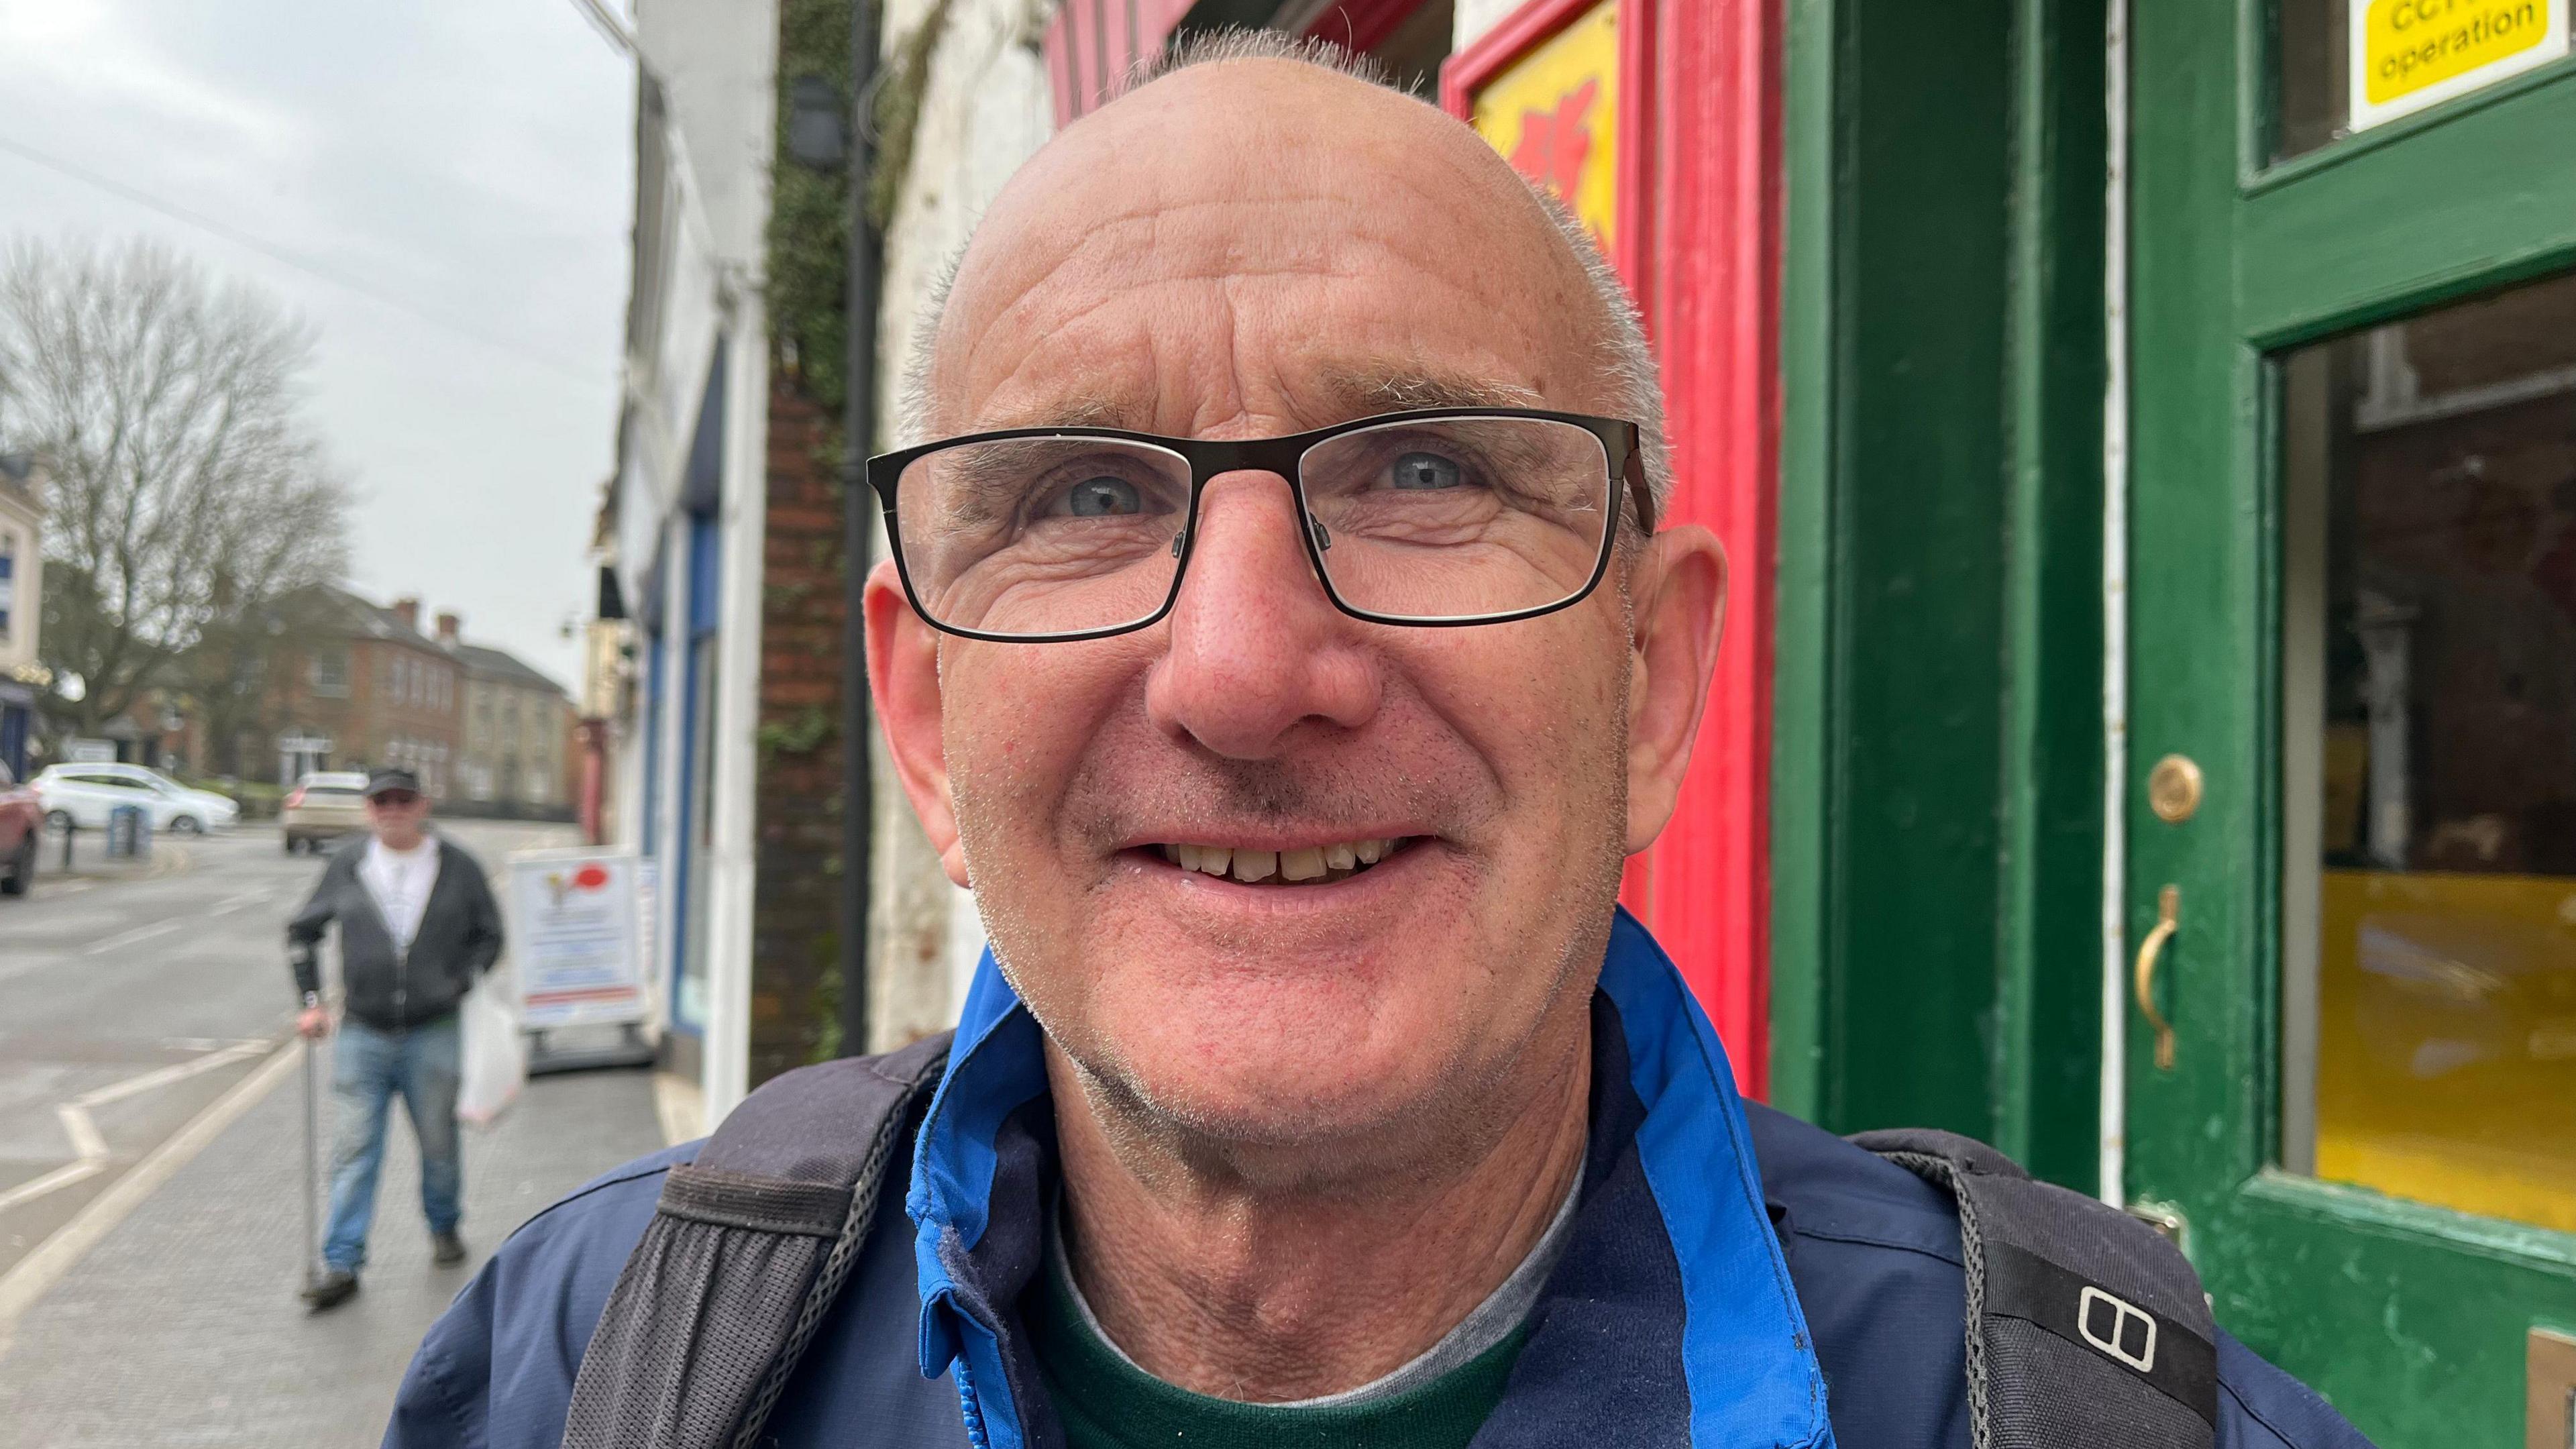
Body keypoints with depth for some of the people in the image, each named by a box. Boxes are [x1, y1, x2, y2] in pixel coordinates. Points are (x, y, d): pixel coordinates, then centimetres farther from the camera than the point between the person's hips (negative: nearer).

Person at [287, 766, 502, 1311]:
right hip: (361, 1035, 0)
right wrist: (312, 1000, 6)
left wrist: (460, 985, -5)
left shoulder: (457, 867, 0)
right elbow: (301, 932, 14)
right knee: (354, 1150, -2)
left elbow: (489, 935, 10)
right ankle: (341, 1264, 2)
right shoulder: (347, 865, 2)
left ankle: (443, 1227, 36)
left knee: (438, 1141, 12)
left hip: (434, 1035, 0)